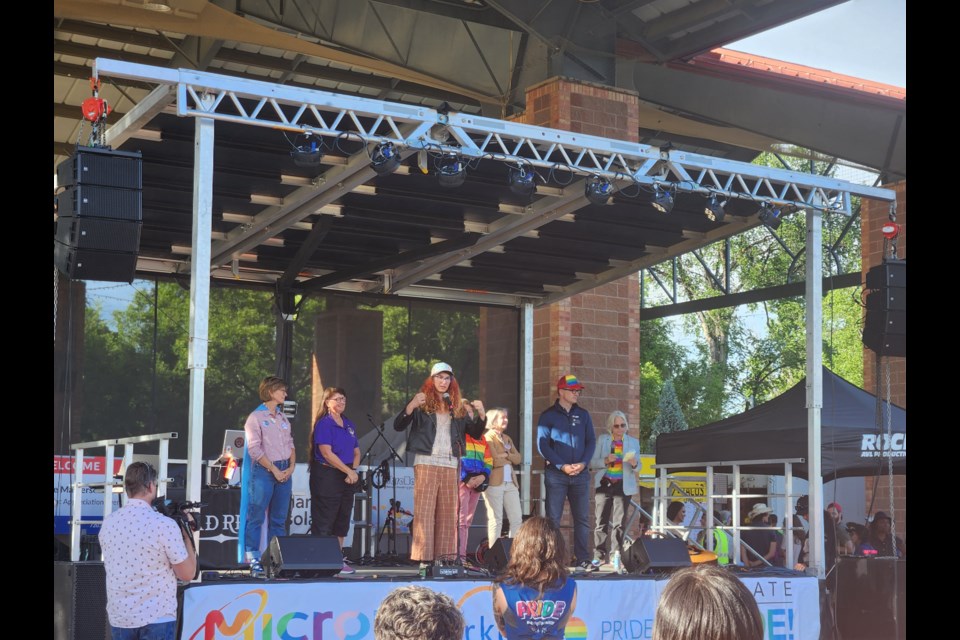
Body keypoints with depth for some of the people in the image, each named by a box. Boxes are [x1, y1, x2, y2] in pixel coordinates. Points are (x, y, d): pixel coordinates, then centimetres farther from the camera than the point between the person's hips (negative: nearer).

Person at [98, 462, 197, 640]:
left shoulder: (108, 523, 2)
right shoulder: (165, 525, -15)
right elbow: (187, 573, -9)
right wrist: (187, 534, 4)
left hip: (119, 618, 5)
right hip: (156, 619, -5)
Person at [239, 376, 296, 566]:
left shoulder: (283, 418, 17)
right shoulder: (256, 417, -4)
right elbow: (254, 449, -11)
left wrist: (291, 467, 0)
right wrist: (274, 469, -12)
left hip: (284, 471, 7)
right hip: (263, 471, -7)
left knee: (279, 518, 8)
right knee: (256, 516, -5)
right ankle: (253, 557, -2)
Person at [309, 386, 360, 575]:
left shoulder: (349, 425, 15)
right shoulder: (323, 424, -8)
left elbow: (356, 451, 18)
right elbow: (327, 453, -16)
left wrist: (354, 469, -2)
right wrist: (348, 471, -16)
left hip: (346, 477, 8)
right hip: (326, 476, -8)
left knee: (342, 520, 10)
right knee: (324, 523, -6)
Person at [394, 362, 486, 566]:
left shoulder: (459, 407, 15)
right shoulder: (423, 402, 4)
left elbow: (476, 433, 16)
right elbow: (398, 426, -3)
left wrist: (481, 414, -2)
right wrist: (411, 406, -21)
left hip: (450, 464, 4)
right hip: (426, 462, -4)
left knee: (448, 512, 4)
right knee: (424, 510, -7)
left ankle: (444, 556, 9)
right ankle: (424, 558, -6)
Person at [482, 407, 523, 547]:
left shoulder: (507, 438, 21)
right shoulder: (488, 437, -4)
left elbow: (518, 458, 10)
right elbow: (494, 460, -16)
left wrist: (505, 455, -8)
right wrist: (509, 459, 0)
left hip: (510, 483, 8)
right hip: (494, 483, -8)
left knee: (517, 519, 3)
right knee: (496, 520, -6)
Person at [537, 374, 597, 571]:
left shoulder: (583, 415, 12)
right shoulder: (548, 416, 0)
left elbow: (591, 441, 10)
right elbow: (542, 445, -6)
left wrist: (583, 463, -7)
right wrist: (562, 466, -14)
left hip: (580, 473, 4)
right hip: (556, 474, -4)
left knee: (582, 518, 4)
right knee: (553, 518, -1)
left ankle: (583, 558, 9)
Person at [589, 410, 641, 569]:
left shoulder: (633, 442, 10)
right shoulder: (602, 440, 7)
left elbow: (637, 467, 7)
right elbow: (592, 462, 2)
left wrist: (634, 464, -16)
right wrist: (606, 461, -16)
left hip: (623, 486, 0)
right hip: (605, 484, 0)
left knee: (619, 523, -2)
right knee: (601, 522, -1)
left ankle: (615, 555, 3)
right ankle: (599, 555, 4)